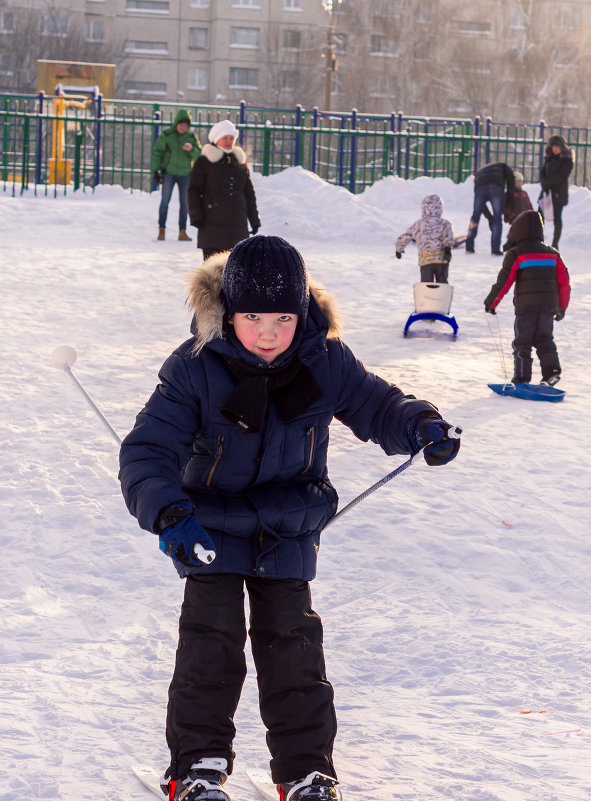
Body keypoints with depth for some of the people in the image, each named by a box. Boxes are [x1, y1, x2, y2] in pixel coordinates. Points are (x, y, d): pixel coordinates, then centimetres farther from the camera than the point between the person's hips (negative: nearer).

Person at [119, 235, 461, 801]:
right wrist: (167, 512, -39)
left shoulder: (325, 362, -11)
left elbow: (373, 405, 3)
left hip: (289, 534, 2)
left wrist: (420, 426, -20)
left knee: (293, 646, 3)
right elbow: (148, 449, -22)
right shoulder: (196, 368, -20)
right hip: (212, 529, -2)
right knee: (212, 643, -6)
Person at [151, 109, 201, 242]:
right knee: (165, 201, -2)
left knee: (184, 203, 4)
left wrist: (191, 149, -19)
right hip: (169, 173, -2)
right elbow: (157, 153, 0)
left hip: (185, 174, 2)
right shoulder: (166, 135, -5)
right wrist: (155, 170, -5)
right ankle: (161, 229, 6)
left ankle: (182, 232, 9)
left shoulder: (191, 137, 2)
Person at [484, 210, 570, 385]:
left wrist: (490, 304, 2)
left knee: (522, 342, 3)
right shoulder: (552, 253, 10)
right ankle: (551, 370, -3)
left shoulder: (515, 254, -6)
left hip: (526, 305, -4)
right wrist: (562, 307, 20)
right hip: (549, 305, 4)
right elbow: (564, 282, 11)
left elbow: (504, 282, -9)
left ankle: (521, 379, 0)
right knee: (544, 340, 15)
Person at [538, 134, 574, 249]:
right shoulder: (549, 158, 15)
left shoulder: (567, 160, -4)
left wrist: (548, 183, -13)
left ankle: (555, 244, 0)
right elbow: (542, 172, 8)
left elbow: (562, 176, -13)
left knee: (557, 218, -5)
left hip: (559, 193, -6)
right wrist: (544, 184, -10)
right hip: (546, 192, 6)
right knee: (540, 217, -1)